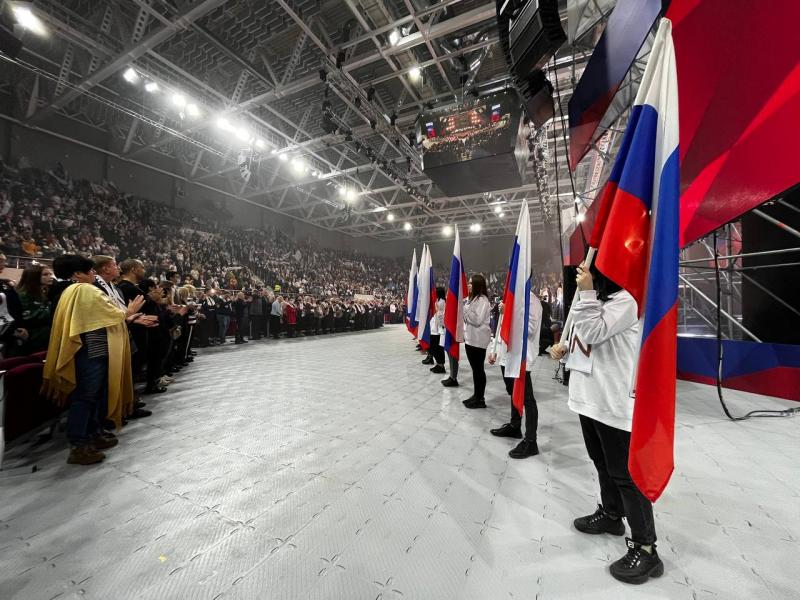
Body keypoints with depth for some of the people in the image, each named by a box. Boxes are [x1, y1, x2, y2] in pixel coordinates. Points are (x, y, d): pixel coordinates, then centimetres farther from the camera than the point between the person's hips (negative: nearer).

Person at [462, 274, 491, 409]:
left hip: (478, 340, -9)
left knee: (478, 369, -1)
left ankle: (480, 399, 10)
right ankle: (476, 395, 24)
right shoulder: (472, 298, 15)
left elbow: (477, 320, -21)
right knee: (474, 368, 14)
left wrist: (465, 309, -16)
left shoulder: (482, 300, -13)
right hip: (470, 338, 9)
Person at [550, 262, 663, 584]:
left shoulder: (625, 300, -14)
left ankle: (645, 548, 19)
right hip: (588, 395, 9)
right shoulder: (594, 298, 12)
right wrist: (564, 347, 6)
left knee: (624, 473, 2)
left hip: (613, 401, -9)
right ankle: (611, 514, 42)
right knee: (602, 462, 23)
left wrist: (586, 292, -21)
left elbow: (594, 333, -25)